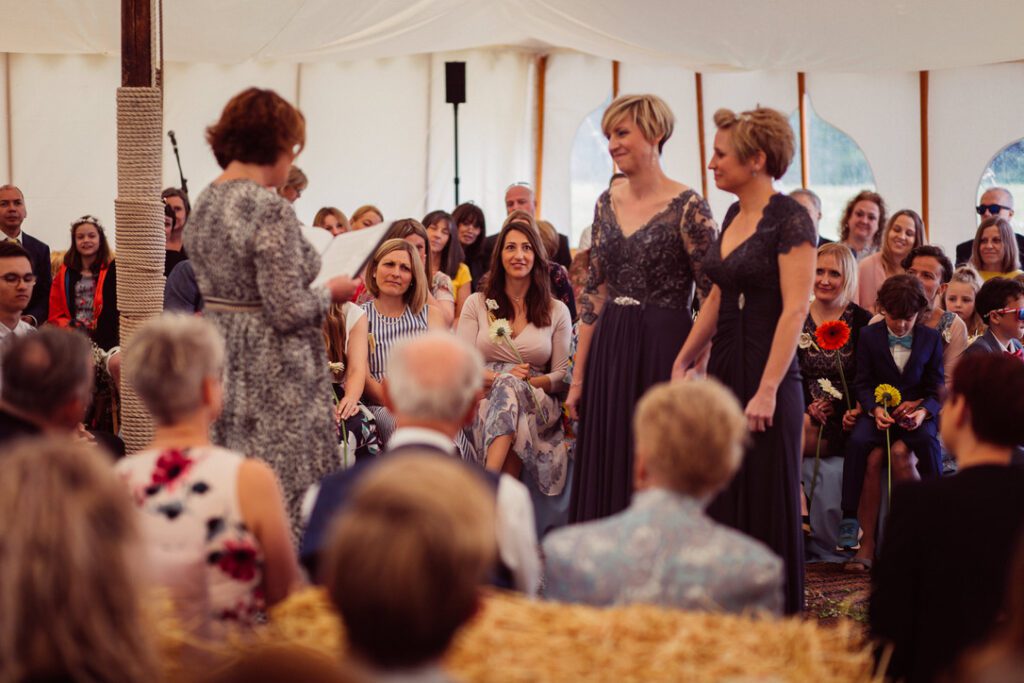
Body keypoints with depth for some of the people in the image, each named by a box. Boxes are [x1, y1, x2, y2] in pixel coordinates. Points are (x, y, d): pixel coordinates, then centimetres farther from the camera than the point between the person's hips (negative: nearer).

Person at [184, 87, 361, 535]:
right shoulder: (271, 211, -19)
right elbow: (288, 312, -20)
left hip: (220, 359, 9)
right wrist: (330, 292, -1)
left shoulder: (205, 202, 7)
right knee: (283, 494, -1)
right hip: (272, 371, -9)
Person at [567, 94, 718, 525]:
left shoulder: (687, 208, -9)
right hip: (609, 352, 6)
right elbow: (595, 292, 12)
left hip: (663, 350, -6)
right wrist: (578, 377, 9)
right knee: (605, 473, 8)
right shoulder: (607, 203, 9)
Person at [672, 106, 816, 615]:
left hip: (767, 377, -8)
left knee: (766, 505, 0)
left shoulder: (790, 220, -12)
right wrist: (683, 362, 16)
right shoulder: (733, 217, 13)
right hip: (723, 372, 8)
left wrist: (767, 390, -21)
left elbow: (795, 309, -17)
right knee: (719, 496, 9)